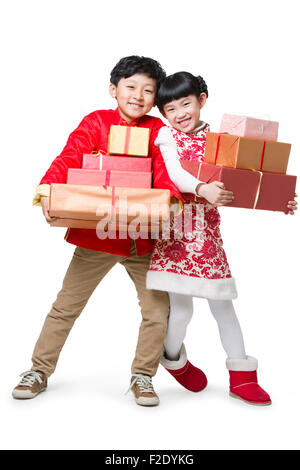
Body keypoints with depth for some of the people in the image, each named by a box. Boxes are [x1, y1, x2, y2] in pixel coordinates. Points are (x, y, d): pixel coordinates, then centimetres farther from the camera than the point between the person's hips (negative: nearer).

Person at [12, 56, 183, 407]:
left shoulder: (157, 129, 3)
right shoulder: (96, 122, -3)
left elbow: (164, 172, -9)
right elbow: (69, 158, -15)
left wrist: (171, 201, -30)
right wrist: (48, 188, -33)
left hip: (143, 237, 2)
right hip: (96, 234, -2)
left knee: (158, 309, 4)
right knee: (66, 305, 8)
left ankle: (142, 376, 23)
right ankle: (39, 371, 25)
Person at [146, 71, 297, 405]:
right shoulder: (167, 135, 2)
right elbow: (175, 172, -15)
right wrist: (202, 189, -36)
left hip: (209, 232, 3)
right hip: (176, 231, -2)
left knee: (223, 306, 7)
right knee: (181, 309, 0)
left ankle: (242, 377, 19)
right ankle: (174, 359, 31)